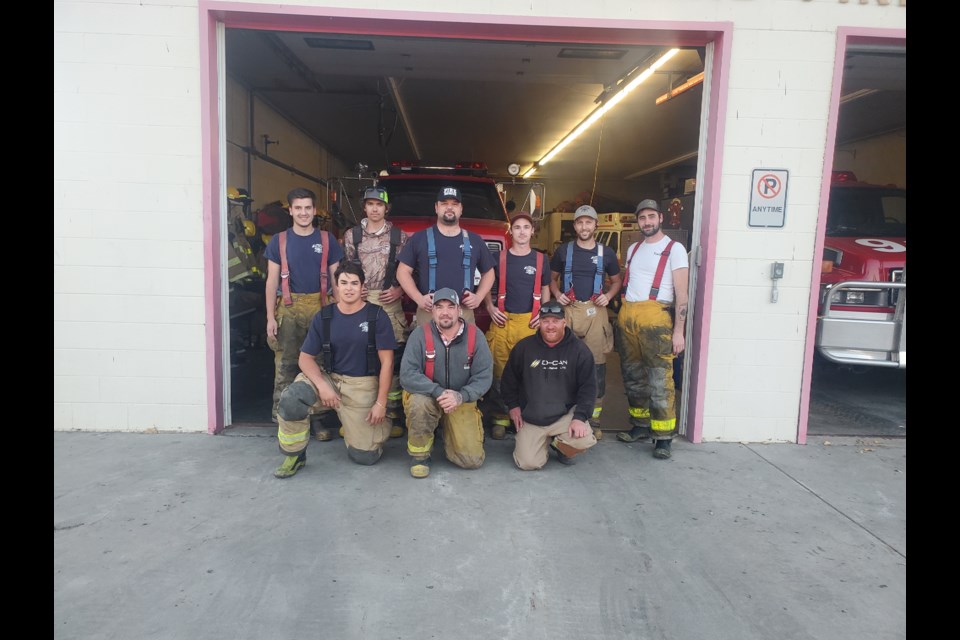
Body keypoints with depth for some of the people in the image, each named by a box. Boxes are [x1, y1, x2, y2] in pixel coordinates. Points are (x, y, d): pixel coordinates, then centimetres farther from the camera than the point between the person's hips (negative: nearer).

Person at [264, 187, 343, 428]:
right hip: (288, 308, 0)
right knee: (285, 364, -3)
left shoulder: (327, 239, 8)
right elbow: (272, 281, 6)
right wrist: (270, 318, 0)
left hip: (320, 307, 1)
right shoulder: (279, 240, 7)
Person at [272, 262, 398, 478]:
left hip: (363, 386, -2)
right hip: (329, 378, 2)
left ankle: (378, 423, 30)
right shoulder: (323, 317, 1)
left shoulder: (377, 316, -7)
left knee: (364, 456, -5)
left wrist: (380, 403, -10)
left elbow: (386, 362, -7)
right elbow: (306, 357, 1)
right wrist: (322, 385, -18)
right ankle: (294, 456, -4)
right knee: (290, 399, -28)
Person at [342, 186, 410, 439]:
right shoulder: (351, 235, 12)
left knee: (392, 357, -3)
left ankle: (393, 415, 5)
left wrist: (399, 290, -7)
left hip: (389, 302, -1)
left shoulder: (399, 236, 8)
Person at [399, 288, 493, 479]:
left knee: (472, 460, -8)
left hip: (462, 402, 2)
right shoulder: (420, 334, -13)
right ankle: (419, 454, -8)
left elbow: (484, 376, -10)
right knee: (419, 402, -38)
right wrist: (439, 392, -31)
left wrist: (460, 396, -26)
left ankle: (449, 432, 26)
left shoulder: (475, 335, -9)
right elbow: (407, 375, -19)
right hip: (428, 397, -1)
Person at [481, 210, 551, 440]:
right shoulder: (499, 258, 8)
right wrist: (490, 308, 3)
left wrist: (543, 313, 4)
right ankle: (500, 418, 8)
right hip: (503, 320, 0)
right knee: (500, 371, -3)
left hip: (530, 322, 1)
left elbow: (545, 289, 19)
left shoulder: (540, 259, 11)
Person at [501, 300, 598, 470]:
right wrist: (513, 405, 7)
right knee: (528, 463, -14)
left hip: (566, 415, -1)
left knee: (584, 440, -29)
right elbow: (509, 378, 13)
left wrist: (580, 417, -15)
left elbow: (588, 386, -5)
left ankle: (559, 445, 9)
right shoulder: (524, 347, 0)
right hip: (530, 418, 1)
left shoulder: (579, 349, -4)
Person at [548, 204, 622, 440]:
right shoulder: (563, 251, 9)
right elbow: (551, 278, 17)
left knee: (596, 365, 0)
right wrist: (557, 294, -2)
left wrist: (608, 296, -1)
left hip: (595, 312, 0)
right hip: (568, 310, 0)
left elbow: (617, 281, 18)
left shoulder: (606, 253, 9)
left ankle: (594, 418, 11)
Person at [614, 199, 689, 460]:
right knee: (632, 377, 12)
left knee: (659, 380, -8)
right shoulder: (633, 249, 20)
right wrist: (621, 318, 12)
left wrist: (678, 331, -12)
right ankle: (640, 425, 25)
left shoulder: (674, 249, 1)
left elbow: (681, 294, -5)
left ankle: (663, 437, -1)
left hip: (655, 316, -6)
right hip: (627, 315, 6)